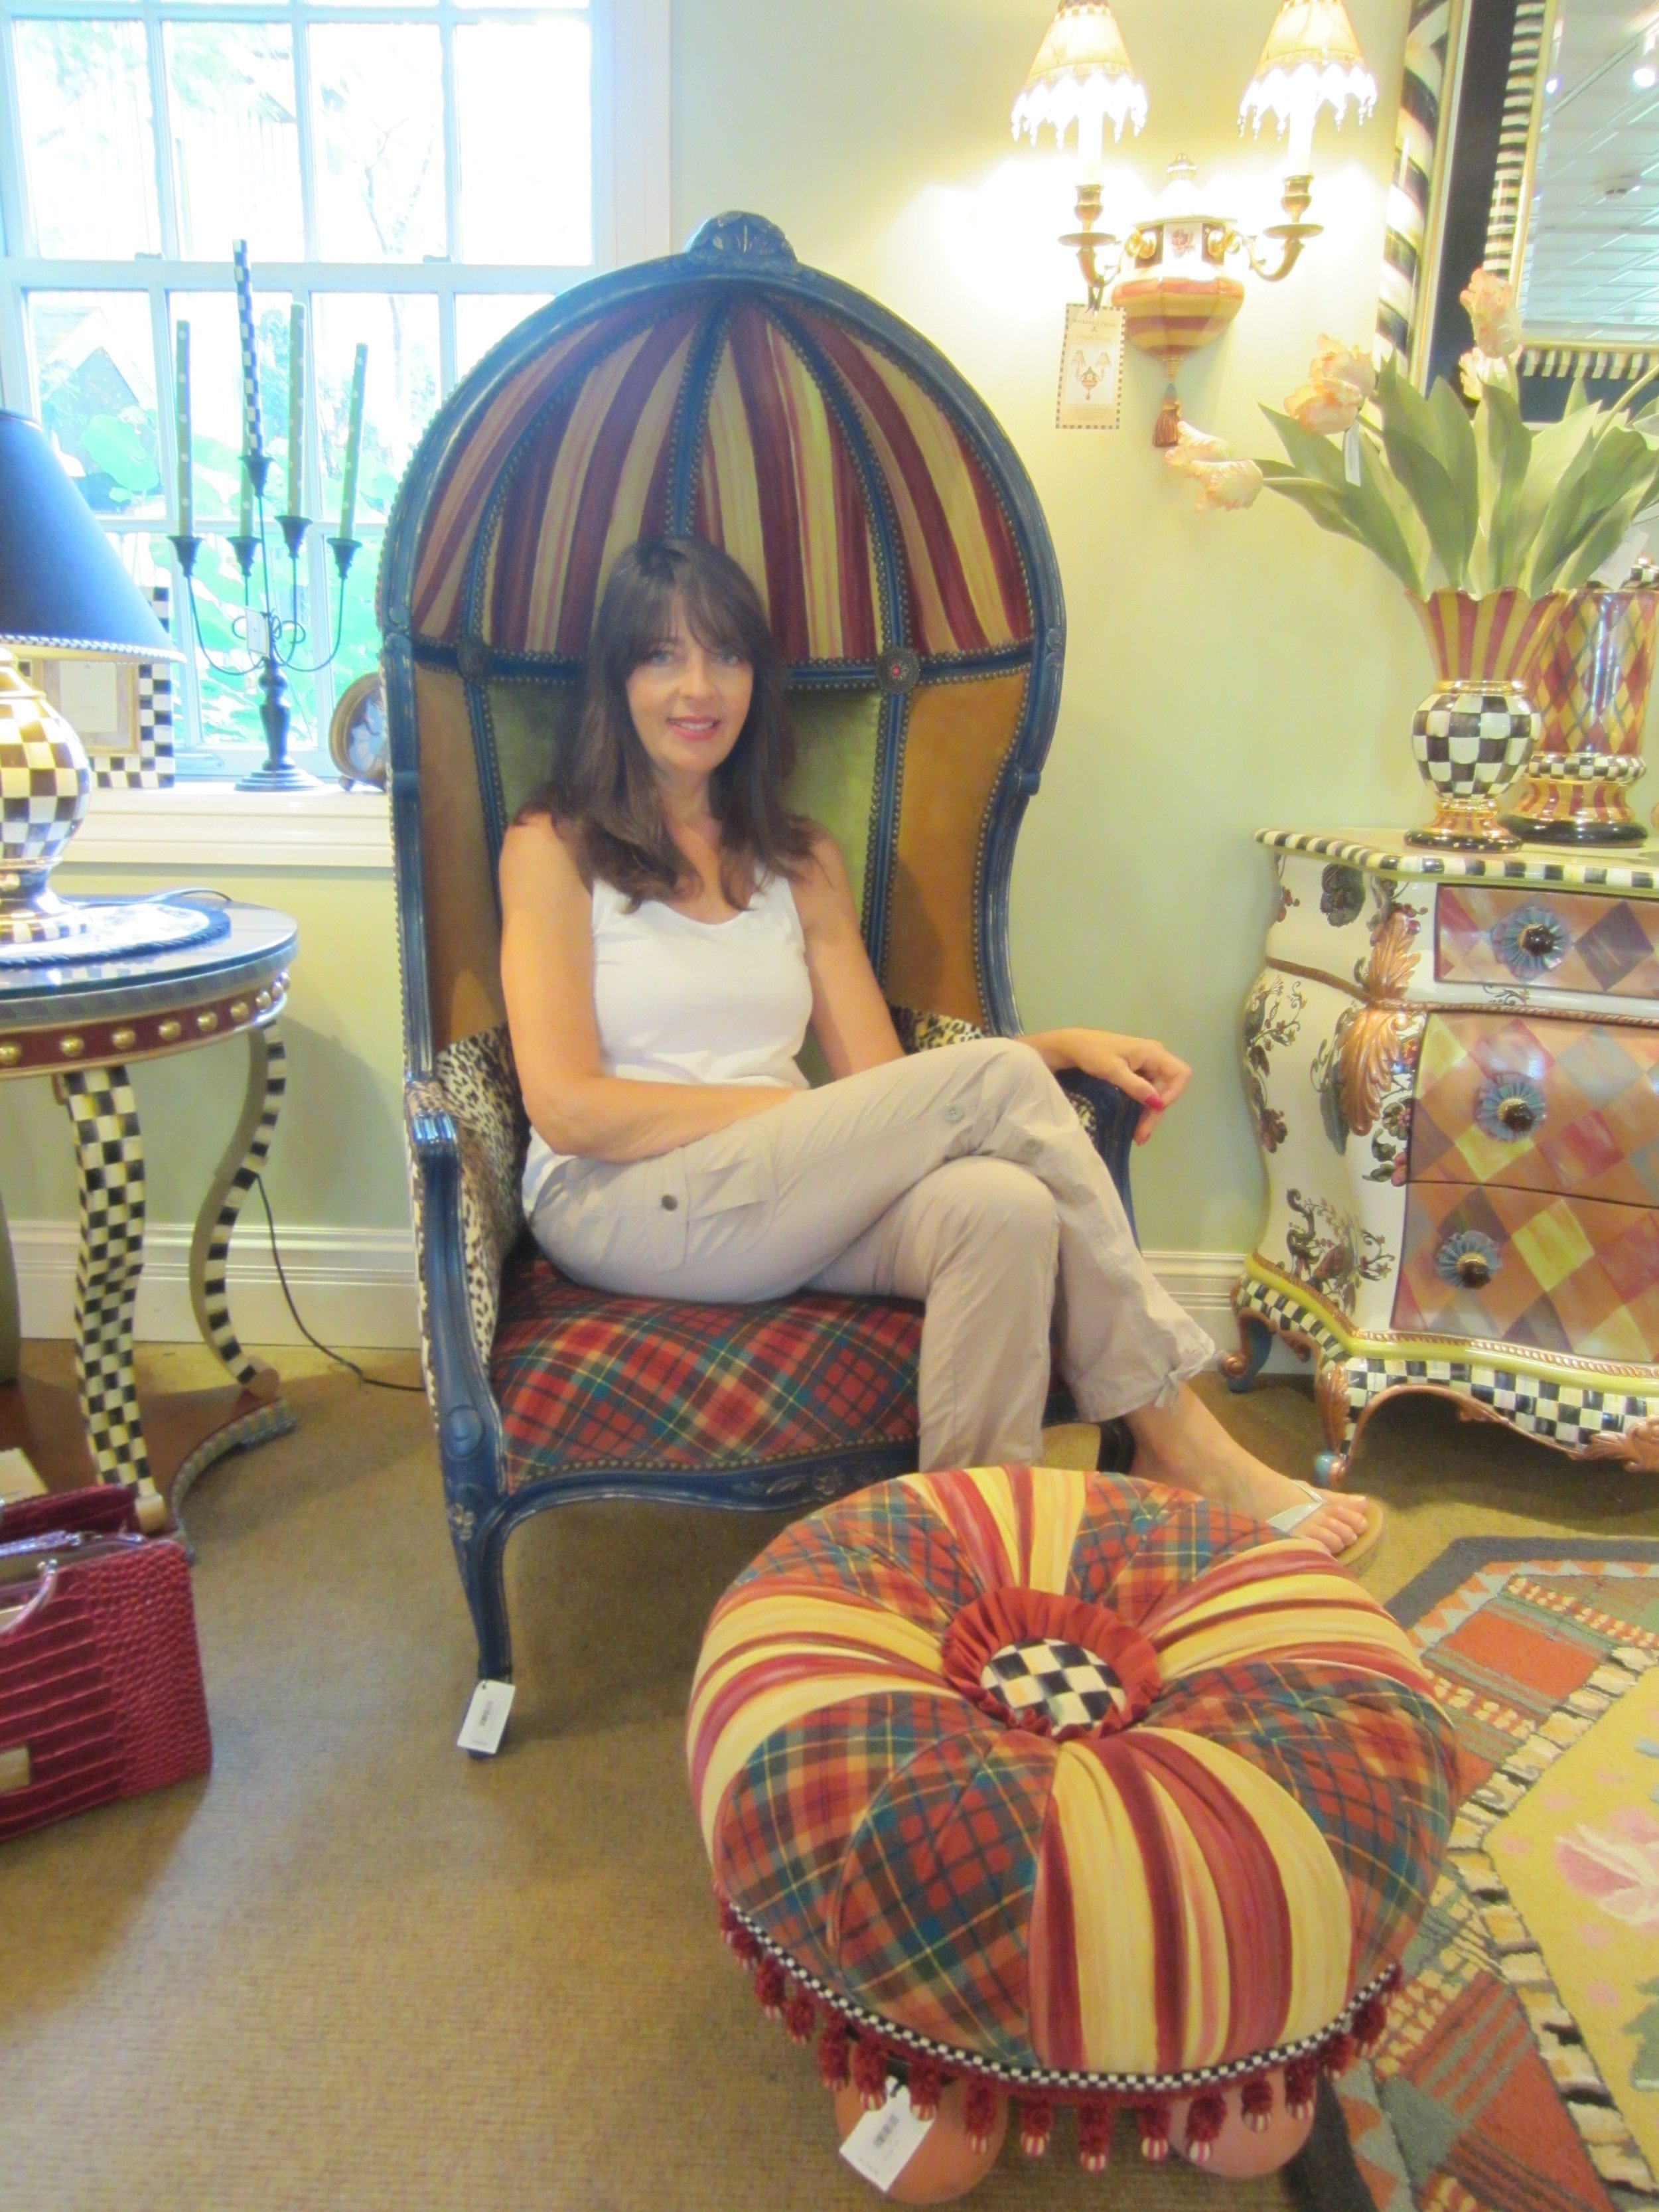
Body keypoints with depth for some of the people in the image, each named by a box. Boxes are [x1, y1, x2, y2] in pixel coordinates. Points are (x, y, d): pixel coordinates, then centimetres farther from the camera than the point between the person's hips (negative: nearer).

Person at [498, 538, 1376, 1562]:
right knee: (995, 1079, -23)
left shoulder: (803, 861, 19)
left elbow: (885, 1082, 9)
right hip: (620, 1210, -4)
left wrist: (1065, 1046, -6)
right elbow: (568, 1109, -7)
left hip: (787, 1196, 5)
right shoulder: (555, 847, 5)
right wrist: (797, 1106, -12)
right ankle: (1174, 1433, -13)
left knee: (1004, 1207, -32)